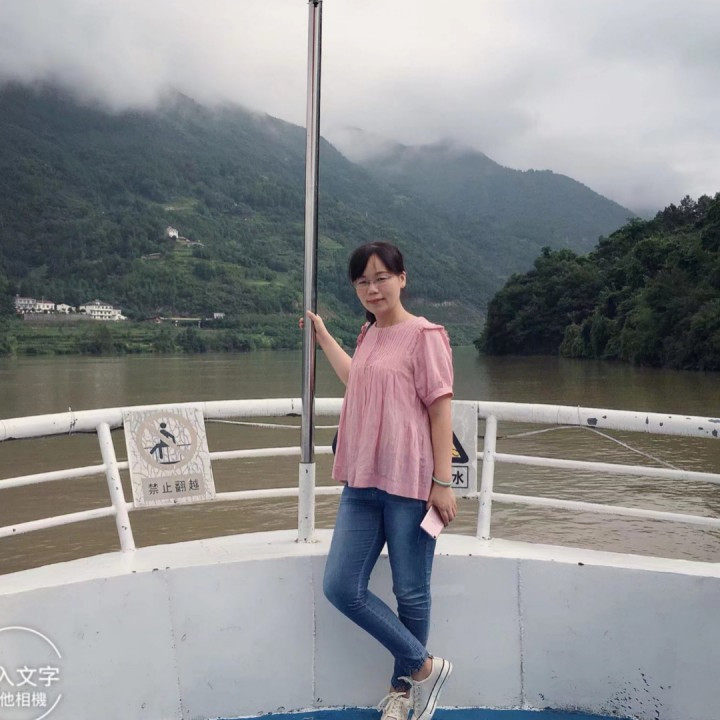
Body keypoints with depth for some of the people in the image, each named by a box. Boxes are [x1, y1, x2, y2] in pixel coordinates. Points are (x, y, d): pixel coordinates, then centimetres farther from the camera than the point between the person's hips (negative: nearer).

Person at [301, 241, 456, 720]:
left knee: (411, 593, 7)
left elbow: (440, 410, -9)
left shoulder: (423, 335, -7)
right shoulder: (369, 334, 14)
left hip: (408, 485, -7)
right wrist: (321, 333, 36)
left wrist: (443, 483, -13)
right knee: (341, 588, 4)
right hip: (362, 483, 7)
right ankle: (425, 666, 19)